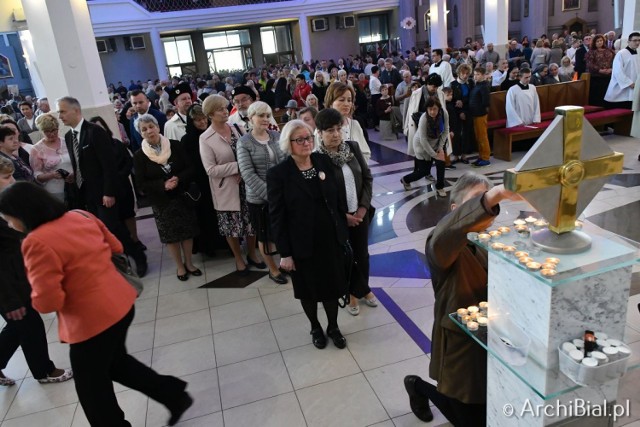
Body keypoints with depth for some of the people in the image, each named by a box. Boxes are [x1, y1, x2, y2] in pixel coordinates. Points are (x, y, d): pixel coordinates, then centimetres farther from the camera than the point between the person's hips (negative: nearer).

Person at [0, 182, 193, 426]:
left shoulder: (37, 243, -21)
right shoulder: (80, 216, 2)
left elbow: (47, 301, -23)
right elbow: (116, 247, 13)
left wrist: (35, 298, -1)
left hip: (92, 322, -8)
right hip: (121, 303, 8)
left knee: (92, 390, 16)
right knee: (116, 363, 30)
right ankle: (174, 395, 34)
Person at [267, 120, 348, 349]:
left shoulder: (324, 161, -2)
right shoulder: (277, 173, -14)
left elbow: (337, 198, 6)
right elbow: (277, 217, -12)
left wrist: (343, 231, 6)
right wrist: (284, 253, -12)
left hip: (331, 238, 3)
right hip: (303, 244, -3)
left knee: (333, 285, 15)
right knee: (309, 289, 16)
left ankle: (333, 327, 39)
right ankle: (315, 328, 42)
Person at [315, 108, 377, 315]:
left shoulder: (353, 147, -3)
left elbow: (367, 177, 3)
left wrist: (364, 206, -6)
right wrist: (342, 215, -14)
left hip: (360, 213, 5)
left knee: (362, 253, 18)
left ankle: (360, 290, 42)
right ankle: (358, 291, 35)